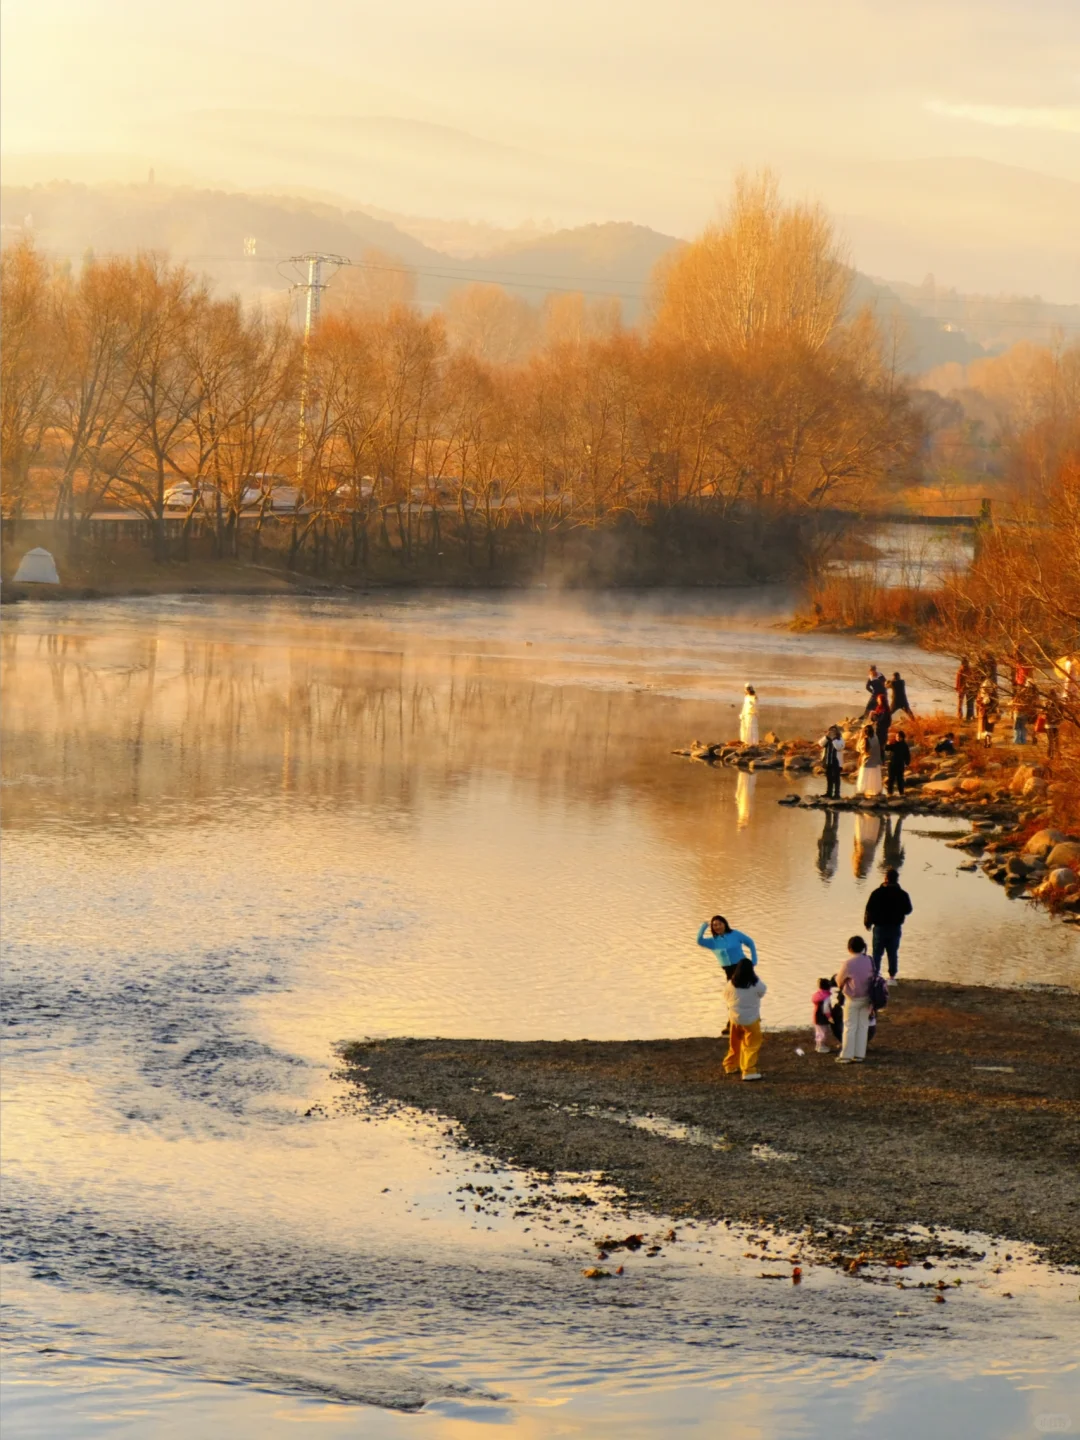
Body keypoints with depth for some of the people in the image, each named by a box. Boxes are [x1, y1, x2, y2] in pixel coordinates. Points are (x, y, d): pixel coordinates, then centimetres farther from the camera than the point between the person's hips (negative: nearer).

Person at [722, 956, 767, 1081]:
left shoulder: (731, 984, -13)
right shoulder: (756, 985, -20)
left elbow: (726, 994, 5)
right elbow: (762, 990, 2)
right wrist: (755, 976, 5)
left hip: (735, 1018, 4)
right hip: (751, 1019, -4)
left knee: (735, 1043, 22)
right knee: (752, 1046, 4)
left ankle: (730, 1066, 35)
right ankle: (749, 1071, -2)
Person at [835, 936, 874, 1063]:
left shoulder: (848, 964, -21)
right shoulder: (869, 961, -5)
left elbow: (839, 981, -11)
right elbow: (874, 978, 3)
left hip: (853, 1000, -5)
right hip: (866, 998, 5)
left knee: (849, 1027, 4)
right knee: (863, 1026, 13)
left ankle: (846, 1056, 8)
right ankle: (859, 1054, 17)